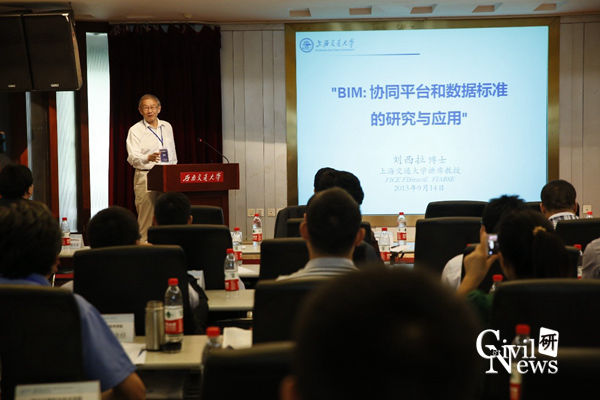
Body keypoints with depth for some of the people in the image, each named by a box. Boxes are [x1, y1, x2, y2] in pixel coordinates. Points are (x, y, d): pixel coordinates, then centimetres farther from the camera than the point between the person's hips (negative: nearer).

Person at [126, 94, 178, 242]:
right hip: (146, 177, -4)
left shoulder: (167, 127, 15)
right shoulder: (135, 130, 0)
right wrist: (148, 158, -31)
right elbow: (132, 157, -12)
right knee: (147, 217, -8)